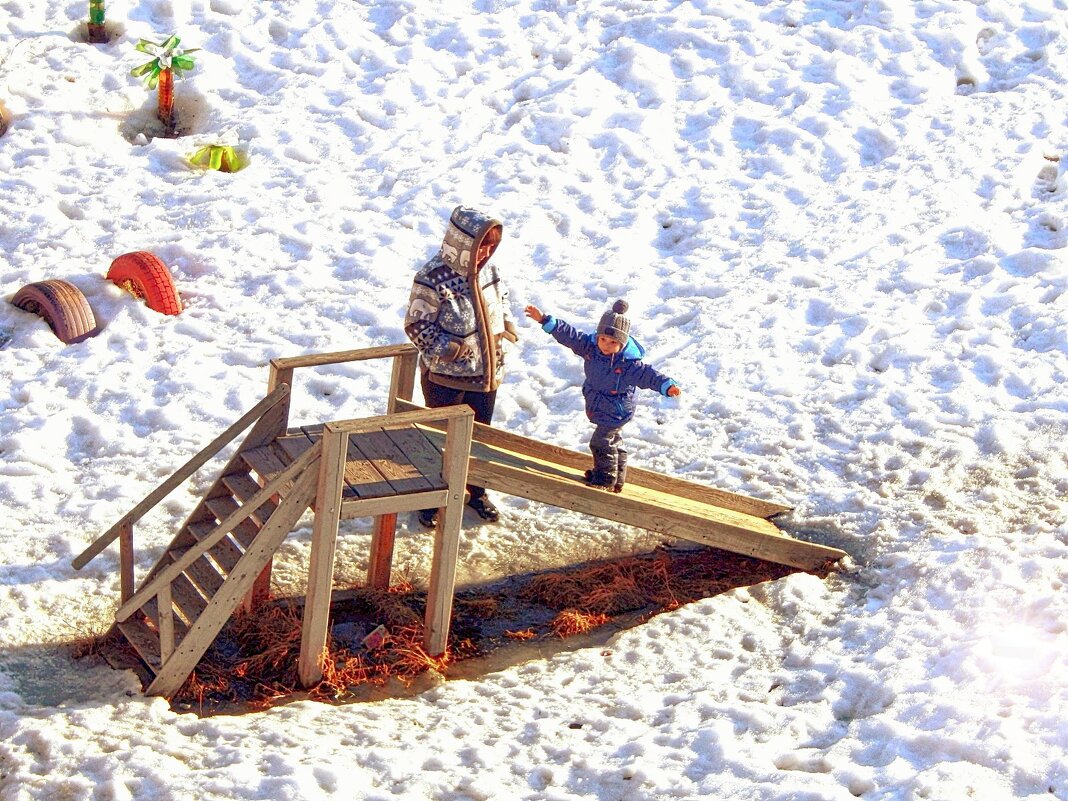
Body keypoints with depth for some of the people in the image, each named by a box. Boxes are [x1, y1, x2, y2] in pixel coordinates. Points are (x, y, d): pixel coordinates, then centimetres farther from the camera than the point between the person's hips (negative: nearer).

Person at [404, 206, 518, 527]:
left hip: (486, 372, 6)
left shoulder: (488, 270, -3)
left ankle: (476, 491, 40)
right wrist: (445, 348, -27)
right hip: (445, 376, -6)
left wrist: (506, 324, -2)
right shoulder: (433, 277, -23)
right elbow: (417, 324, -16)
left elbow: (500, 299, 17)